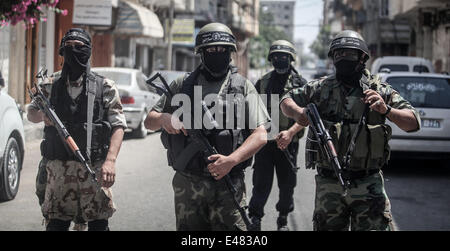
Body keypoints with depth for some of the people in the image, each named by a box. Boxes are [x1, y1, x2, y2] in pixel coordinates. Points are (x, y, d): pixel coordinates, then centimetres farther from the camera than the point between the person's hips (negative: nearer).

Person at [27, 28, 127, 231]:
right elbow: (31, 114, 25)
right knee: (56, 223, 3)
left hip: (94, 169, -2)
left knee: (98, 224, 0)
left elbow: (118, 126, -3)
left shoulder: (105, 87, 3)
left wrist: (111, 160, -18)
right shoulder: (52, 87, 13)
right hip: (58, 168, 2)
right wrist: (42, 115, -1)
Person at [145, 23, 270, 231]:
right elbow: (149, 121, 14)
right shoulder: (182, 85, 10)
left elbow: (260, 135, -3)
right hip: (187, 185, 2)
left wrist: (231, 160, -18)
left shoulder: (243, 86, 4)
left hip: (228, 185, -2)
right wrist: (164, 119, -10)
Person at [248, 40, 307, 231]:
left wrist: (291, 132, -21)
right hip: (265, 142, 0)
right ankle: (254, 220, -1)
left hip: (288, 143, 0)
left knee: (287, 185, 9)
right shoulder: (262, 83, 8)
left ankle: (283, 219, 26)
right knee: (261, 184, -4)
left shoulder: (300, 84, 2)